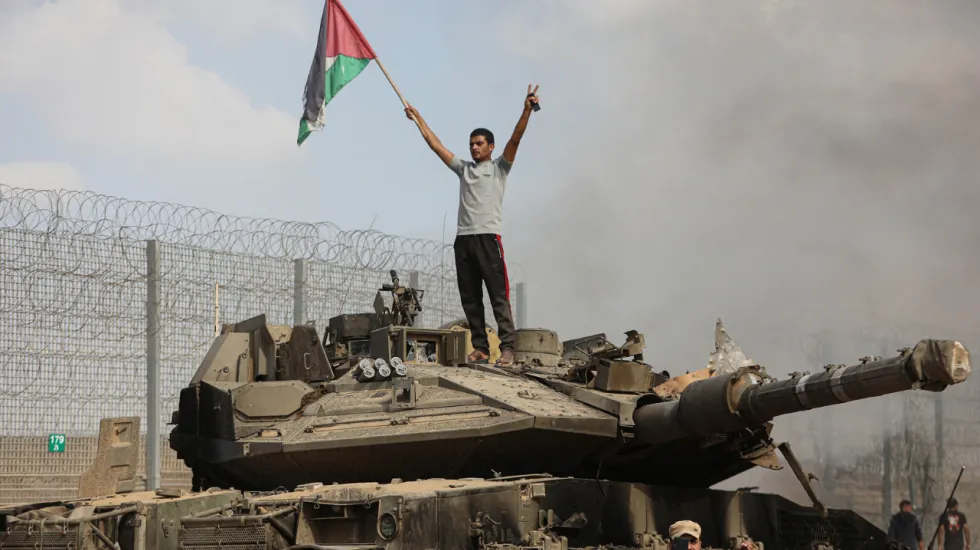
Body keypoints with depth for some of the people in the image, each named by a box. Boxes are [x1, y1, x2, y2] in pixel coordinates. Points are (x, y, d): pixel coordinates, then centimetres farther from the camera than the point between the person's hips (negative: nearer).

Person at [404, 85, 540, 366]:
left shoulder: (499, 167, 8)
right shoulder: (463, 167, 20)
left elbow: (515, 139, -5)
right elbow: (434, 143, 23)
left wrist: (527, 110, -17)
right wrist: (417, 118, 23)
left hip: (488, 237, -5)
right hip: (463, 238, 5)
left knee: (499, 296, -9)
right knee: (470, 299, 4)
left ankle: (507, 348, -13)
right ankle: (480, 349, 8)